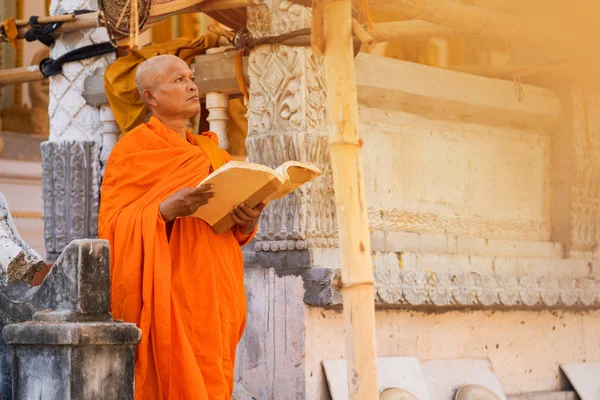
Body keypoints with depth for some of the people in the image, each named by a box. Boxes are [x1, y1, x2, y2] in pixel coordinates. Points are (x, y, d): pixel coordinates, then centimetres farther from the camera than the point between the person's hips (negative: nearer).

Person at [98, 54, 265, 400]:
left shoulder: (210, 152, 19)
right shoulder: (133, 150, -1)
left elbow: (230, 222, 18)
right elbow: (113, 225, -8)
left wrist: (249, 221, -5)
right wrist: (165, 211, -24)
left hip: (214, 293, 6)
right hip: (168, 294, -6)